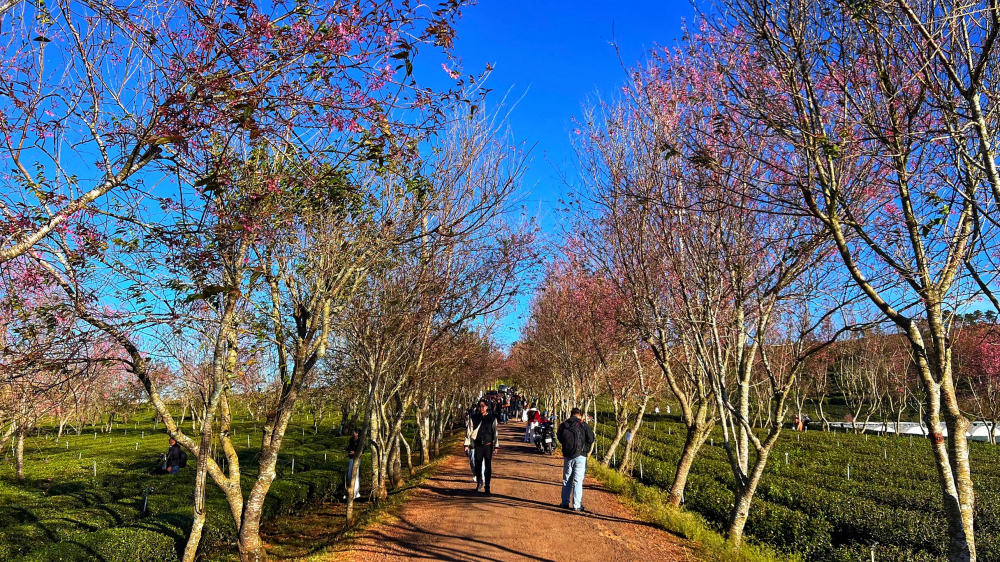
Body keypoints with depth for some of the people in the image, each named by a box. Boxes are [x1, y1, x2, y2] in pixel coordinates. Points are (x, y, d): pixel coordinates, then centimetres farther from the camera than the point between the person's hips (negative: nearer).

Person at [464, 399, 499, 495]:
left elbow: (495, 432, 4)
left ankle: (487, 487, 10)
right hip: (478, 445, 1)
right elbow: (469, 431, 4)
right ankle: (480, 482, 33)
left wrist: (496, 445, 4)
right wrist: (467, 444, 1)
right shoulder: (474, 418, 1)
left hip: (488, 445, -1)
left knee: (488, 467, 0)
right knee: (478, 465, 9)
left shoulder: (492, 418, 0)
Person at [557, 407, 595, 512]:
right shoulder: (583, 425, -9)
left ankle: (565, 503, 21)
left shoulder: (563, 426, 0)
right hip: (580, 456, -3)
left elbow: (560, 439, 11)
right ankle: (577, 505, 2)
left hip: (567, 456, 3)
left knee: (567, 480, 16)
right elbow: (591, 440, -6)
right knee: (578, 481, 2)